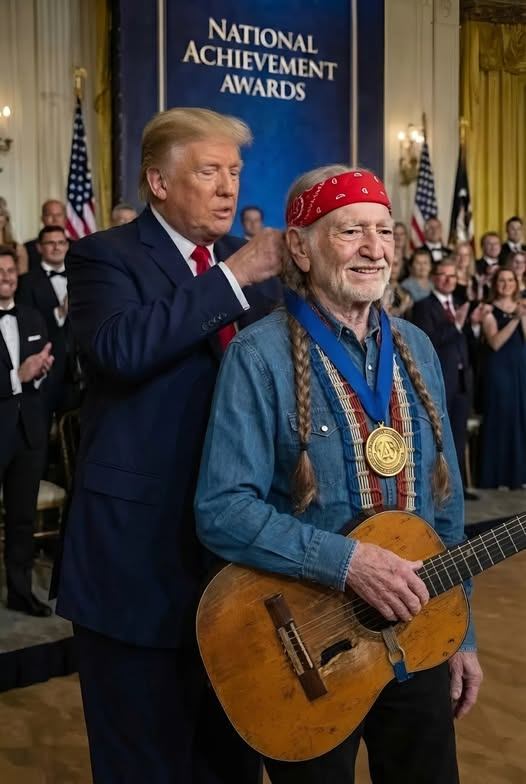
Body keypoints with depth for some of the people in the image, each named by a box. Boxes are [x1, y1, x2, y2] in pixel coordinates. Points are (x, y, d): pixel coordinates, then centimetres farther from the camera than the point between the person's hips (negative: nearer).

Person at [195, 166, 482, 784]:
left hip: (418, 633, 5)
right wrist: (346, 560, -27)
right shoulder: (260, 357, -15)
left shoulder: (415, 348, 4)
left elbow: (445, 501, 9)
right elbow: (221, 511, -20)